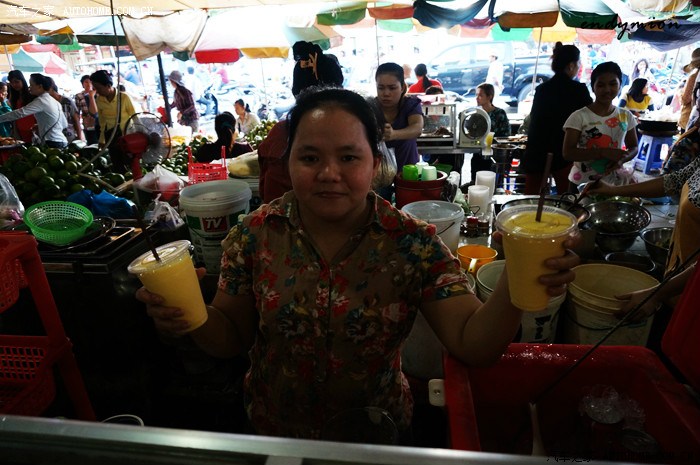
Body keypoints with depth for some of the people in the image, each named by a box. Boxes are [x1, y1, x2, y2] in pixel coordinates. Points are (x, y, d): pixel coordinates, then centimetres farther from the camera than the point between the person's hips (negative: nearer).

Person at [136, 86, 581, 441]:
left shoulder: (414, 244, -20)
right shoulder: (255, 235, -16)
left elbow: (473, 343, -23)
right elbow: (231, 337, -8)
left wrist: (514, 285, -42)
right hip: (274, 432, 2)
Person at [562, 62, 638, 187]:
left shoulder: (626, 116, 2)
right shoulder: (579, 116, -11)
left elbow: (633, 147, 10)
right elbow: (568, 152, -17)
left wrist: (622, 158, -13)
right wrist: (603, 152, -26)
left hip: (613, 183, 4)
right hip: (582, 184, -4)